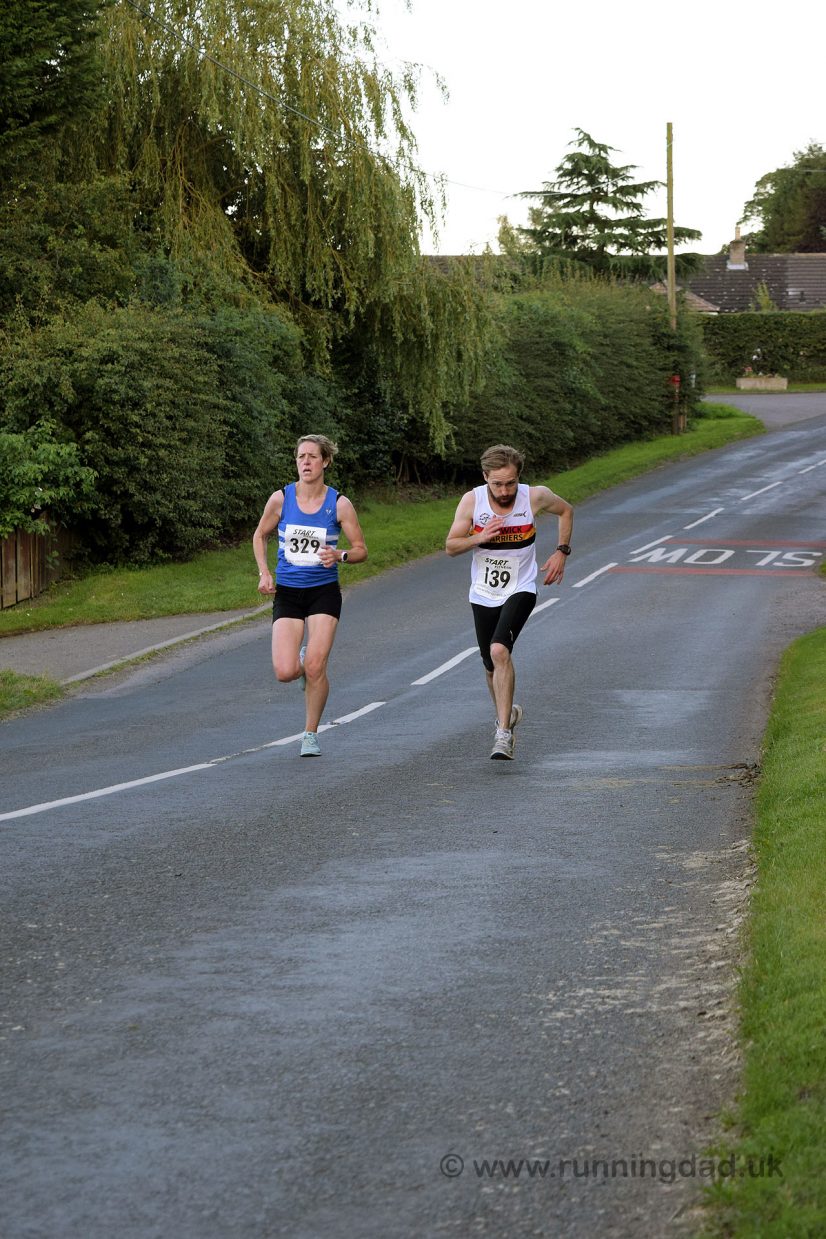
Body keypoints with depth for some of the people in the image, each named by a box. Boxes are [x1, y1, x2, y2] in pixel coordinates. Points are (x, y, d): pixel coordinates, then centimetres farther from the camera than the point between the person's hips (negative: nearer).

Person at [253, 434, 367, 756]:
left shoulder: (339, 504, -5)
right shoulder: (281, 499, -3)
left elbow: (361, 550, 1)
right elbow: (260, 536, 13)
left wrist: (339, 556, -20)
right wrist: (264, 573, -1)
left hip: (324, 592, -1)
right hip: (287, 593, 1)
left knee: (315, 669, -11)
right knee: (285, 673, -11)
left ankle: (311, 734, 9)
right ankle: (302, 661, 28)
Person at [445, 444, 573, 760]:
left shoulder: (535, 497, -14)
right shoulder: (471, 501, -13)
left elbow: (566, 511, 8)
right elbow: (450, 546, -6)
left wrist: (562, 552, -1)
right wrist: (478, 537, -25)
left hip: (520, 590, -3)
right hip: (483, 594, 3)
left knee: (499, 650, -25)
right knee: (491, 664, 13)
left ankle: (504, 733, -24)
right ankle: (507, 712, 43)